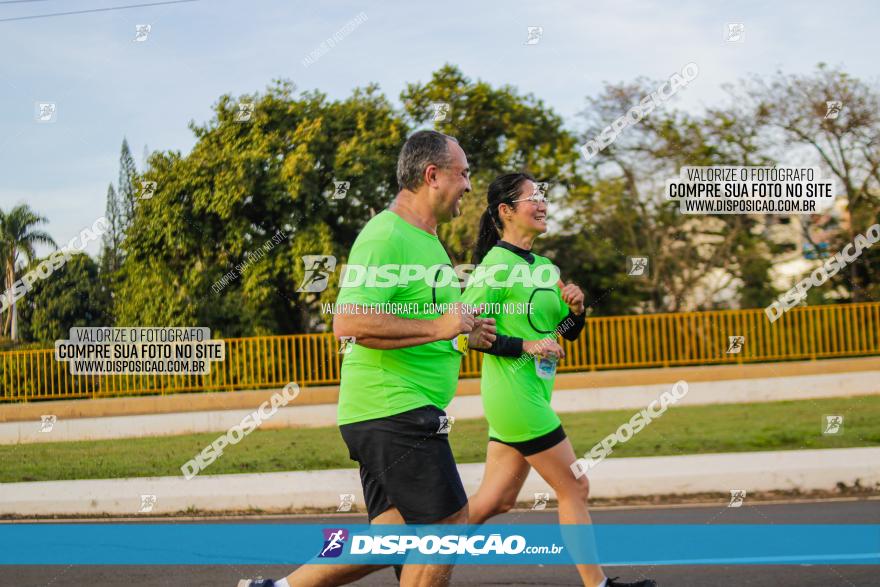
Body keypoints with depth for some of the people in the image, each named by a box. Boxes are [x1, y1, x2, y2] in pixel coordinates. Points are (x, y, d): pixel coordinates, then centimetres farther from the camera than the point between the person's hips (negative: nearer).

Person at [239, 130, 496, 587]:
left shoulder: (426, 239, 18)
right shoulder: (386, 236, -15)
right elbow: (350, 322, -26)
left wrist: (463, 336, 15)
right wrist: (440, 327, -23)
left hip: (396, 414, 10)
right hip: (394, 410, -10)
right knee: (447, 526, -4)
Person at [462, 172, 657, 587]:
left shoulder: (545, 267, 14)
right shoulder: (495, 265, -12)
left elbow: (570, 332, 20)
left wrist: (576, 309, -1)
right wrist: (526, 346, -21)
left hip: (532, 394, 9)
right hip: (513, 393, -9)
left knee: (496, 500, 10)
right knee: (574, 488, -2)